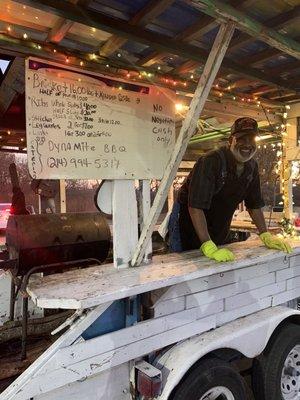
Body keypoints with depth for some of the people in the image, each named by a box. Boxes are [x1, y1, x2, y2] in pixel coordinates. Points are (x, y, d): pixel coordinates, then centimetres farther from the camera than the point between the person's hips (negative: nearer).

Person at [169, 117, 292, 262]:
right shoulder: (210, 162, -26)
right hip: (189, 224, -6)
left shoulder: (252, 167, -2)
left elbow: (254, 204, 8)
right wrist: (209, 247, -38)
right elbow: (196, 206, -33)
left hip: (220, 230, 7)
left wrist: (266, 236, 1)